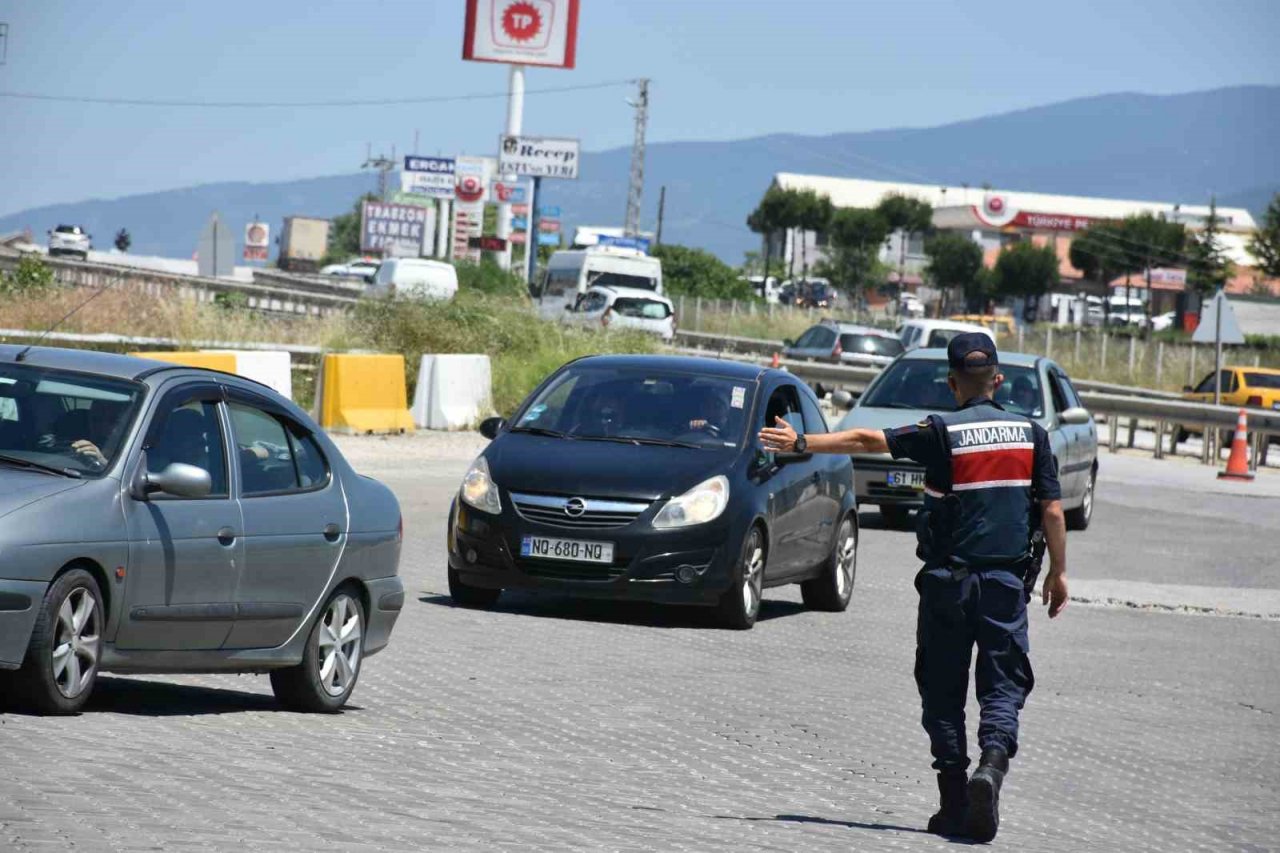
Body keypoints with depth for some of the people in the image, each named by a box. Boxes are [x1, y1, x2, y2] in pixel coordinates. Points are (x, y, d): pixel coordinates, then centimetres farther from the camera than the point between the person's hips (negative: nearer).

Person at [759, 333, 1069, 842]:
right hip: (1007, 580, 1)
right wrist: (1058, 571, 13)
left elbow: (867, 441, -8)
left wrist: (801, 443, 0)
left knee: (944, 688, 8)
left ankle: (954, 804, 6)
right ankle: (993, 761, -25)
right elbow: (1052, 510, 3)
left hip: (948, 580, -1)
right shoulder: (1031, 434, 3)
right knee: (1003, 683, 4)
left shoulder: (943, 433, -5)